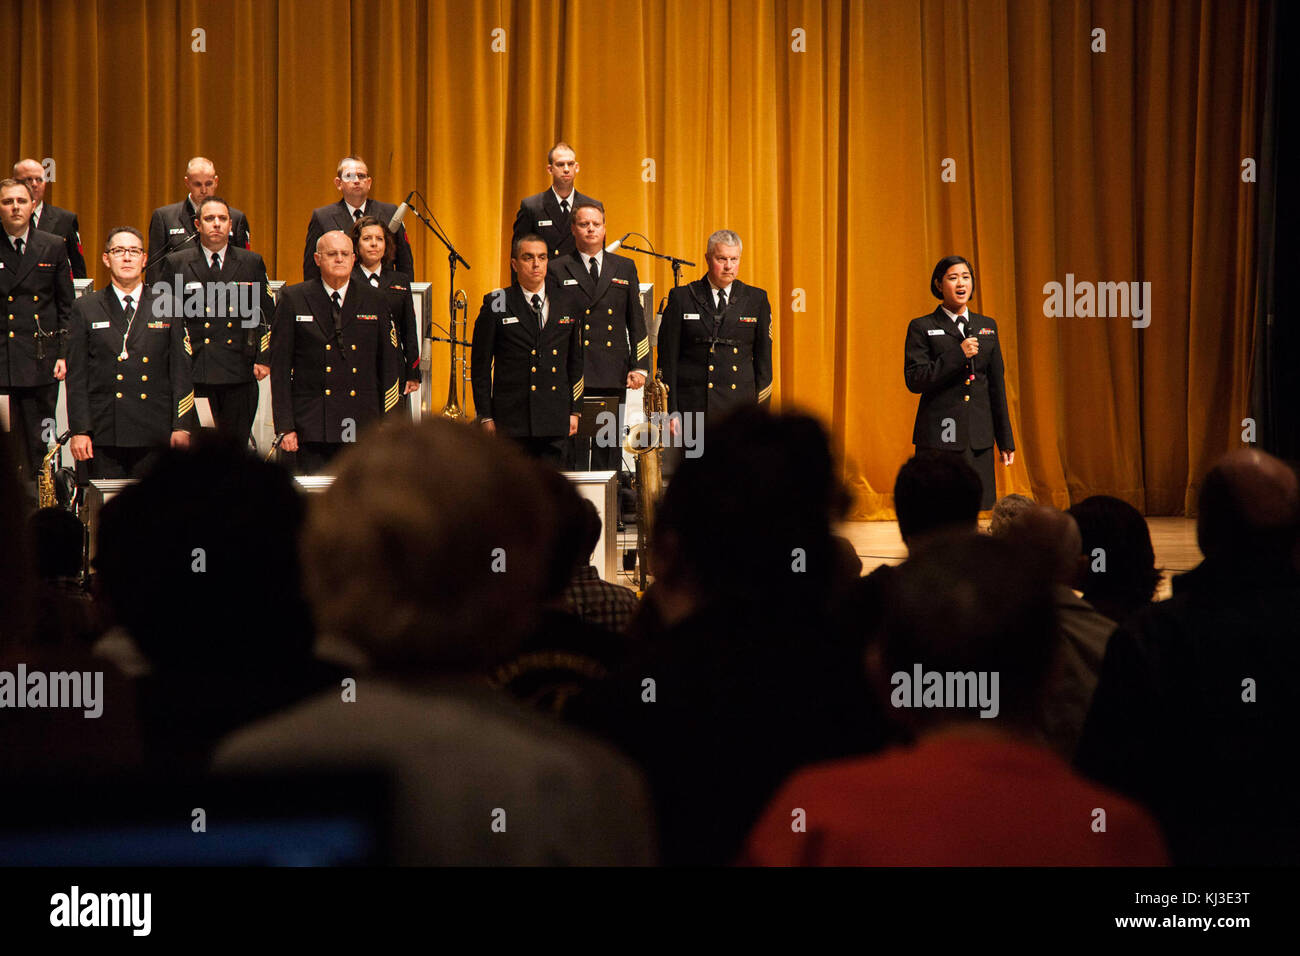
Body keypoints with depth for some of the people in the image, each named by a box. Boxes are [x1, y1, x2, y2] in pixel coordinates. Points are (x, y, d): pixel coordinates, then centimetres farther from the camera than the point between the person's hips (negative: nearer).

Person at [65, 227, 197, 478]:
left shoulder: (168, 307, 9)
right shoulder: (86, 309, 8)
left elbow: (181, 371, 7)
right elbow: (76, 375, 5)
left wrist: (182, 426, -1)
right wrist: (78, 430, -4)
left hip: (154, 437, 0)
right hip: (103, 436, 0)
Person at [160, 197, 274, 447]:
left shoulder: (252, 263, 10)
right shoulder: (176, 264, 6)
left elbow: (267, 314, 12)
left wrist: (264, 358, 2)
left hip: (240, 373, 1)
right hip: (194, 371, -1)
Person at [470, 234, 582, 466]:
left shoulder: (566, 304, 11)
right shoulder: (496, 306, 1)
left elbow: (575, 362, 16)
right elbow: (480, 366, 1)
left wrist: (574, 410, 10)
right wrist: (486, 416, -3)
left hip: (555, 421, 3)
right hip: (511, 419, -3)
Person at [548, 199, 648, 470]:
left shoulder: (625, 268, 13)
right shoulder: (558, 270, 5)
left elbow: (637, 321, 12)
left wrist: (639, 366, 3)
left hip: (613, 376, 2)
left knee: (610, 449, 5)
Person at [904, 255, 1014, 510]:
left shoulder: (987, 326, 14)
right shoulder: (922, 327, 2)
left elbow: (997, 386, 15)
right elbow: (914, 381, -7)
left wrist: (1006, 440, 12)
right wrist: (958, 355, -14)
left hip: (979, 439, 4)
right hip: (939, 437, -4)